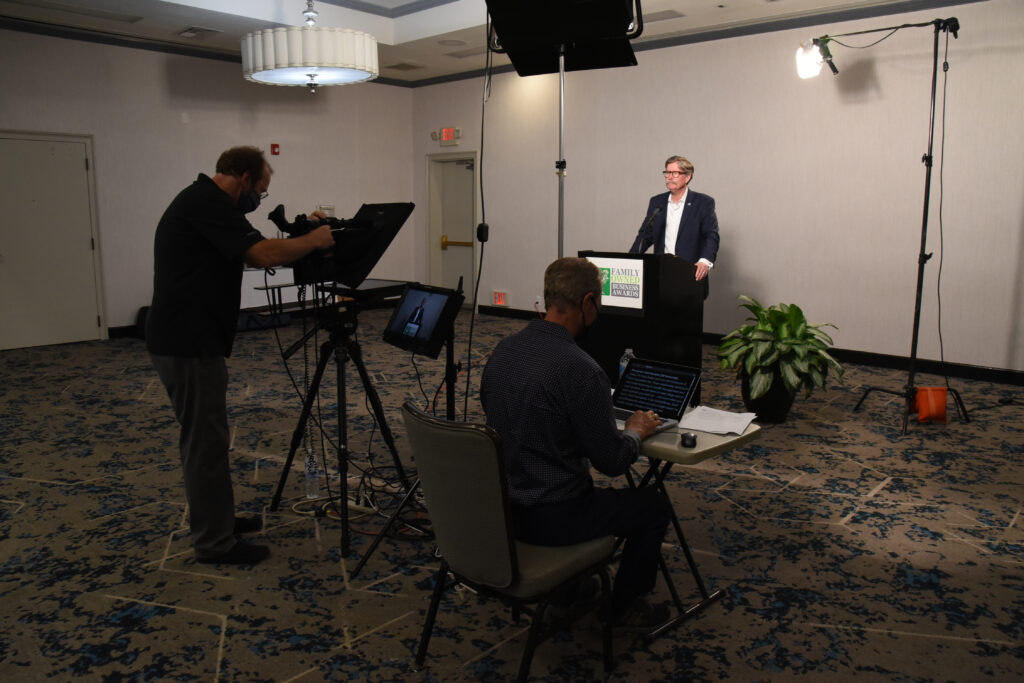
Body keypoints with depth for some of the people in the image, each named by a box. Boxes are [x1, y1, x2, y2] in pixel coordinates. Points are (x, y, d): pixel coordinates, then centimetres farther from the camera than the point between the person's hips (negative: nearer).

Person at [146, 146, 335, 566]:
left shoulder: (202, 200, 16)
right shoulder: (208, 203, -16)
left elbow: (252, 254, 22)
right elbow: (265, 254, -25)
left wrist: (301, 237, 12)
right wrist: (313, 241, -9)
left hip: (189, 341, 11)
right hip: (188, 346, -11)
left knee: (204, 437, 18)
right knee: (206, 441, -1)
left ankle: (214, 520, 32)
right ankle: (215, 543, 10)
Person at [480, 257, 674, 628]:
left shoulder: (503, 348, -2)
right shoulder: (580, 369, -26)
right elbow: (613, 462, -18)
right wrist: (636, 431, 4)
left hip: (497, 504, 8)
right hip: (549, 518, -8)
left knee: (597, 491, 34)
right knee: (654, 505, 15)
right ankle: (623, 607, 29)